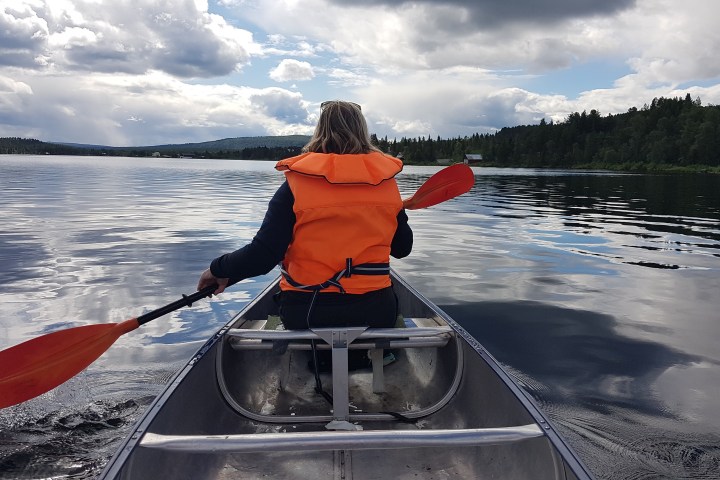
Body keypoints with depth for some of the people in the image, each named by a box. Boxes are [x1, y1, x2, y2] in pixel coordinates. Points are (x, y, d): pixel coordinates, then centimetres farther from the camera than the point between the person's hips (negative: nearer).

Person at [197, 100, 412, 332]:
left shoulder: (295, 185, -10)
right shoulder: (386, 182, -2)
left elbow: (262, 257, -16)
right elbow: (402, 249, 8)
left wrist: (219, 270, 4)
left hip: (306, 314, -1)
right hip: (376, 312, 2)